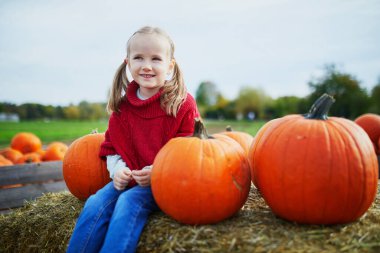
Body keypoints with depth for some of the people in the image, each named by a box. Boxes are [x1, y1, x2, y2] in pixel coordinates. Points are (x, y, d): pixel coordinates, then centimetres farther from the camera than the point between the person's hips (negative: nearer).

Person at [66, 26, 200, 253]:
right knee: (95, 203, -19)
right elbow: (112, 147, 16)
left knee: (130, 202, -30)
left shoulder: (182, 103, -7)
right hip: (130, 178, 5)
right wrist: (118, 169, -4)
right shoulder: (123, 105, 6)